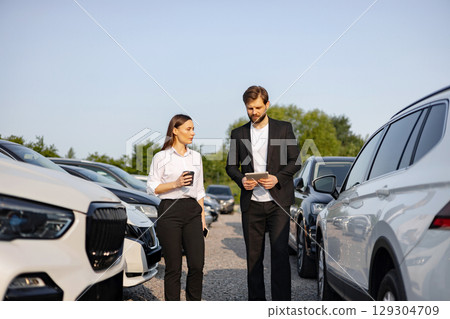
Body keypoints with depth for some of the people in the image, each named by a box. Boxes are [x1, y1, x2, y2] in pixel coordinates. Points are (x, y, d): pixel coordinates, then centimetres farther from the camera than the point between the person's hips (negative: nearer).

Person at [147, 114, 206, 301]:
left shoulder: (196, 157, 14)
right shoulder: (161, 157, -1)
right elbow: (152, 187, -2)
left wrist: (202, 216, 12)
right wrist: (175, 184, -16)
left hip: (192, 210, 4)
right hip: (169, 211, -4)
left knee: (197, 264, -3)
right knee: (173, 266, 0)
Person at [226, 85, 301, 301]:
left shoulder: (284, 129, 5)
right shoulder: (238, 134, 11)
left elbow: (295, 161, 4)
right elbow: (231, 166, 14)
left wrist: (277, 178, -13)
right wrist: (241, 179, -8)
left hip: (278, 202, -2)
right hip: (251, 203, 2)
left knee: (280, 251, -9)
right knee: (253, 255, 6)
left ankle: (282, 303, -4)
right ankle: (256, 301, 15)